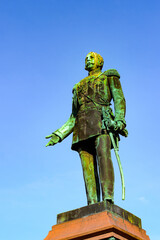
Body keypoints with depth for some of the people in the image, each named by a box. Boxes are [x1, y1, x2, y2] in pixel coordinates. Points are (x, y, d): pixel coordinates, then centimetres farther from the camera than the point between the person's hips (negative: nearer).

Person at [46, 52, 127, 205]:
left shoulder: (109, 76, 22)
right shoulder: (79, 86, 34)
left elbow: (119, 99, 5)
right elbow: (73, 118, 29)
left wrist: (119, 119, -14)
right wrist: (59, 134, 15)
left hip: (100, 119, -4)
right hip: (82, 125, 5)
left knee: (103, 154, -26)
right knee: (87, 165, -11)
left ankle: (108, 198, -37)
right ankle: (92, 204, -20)